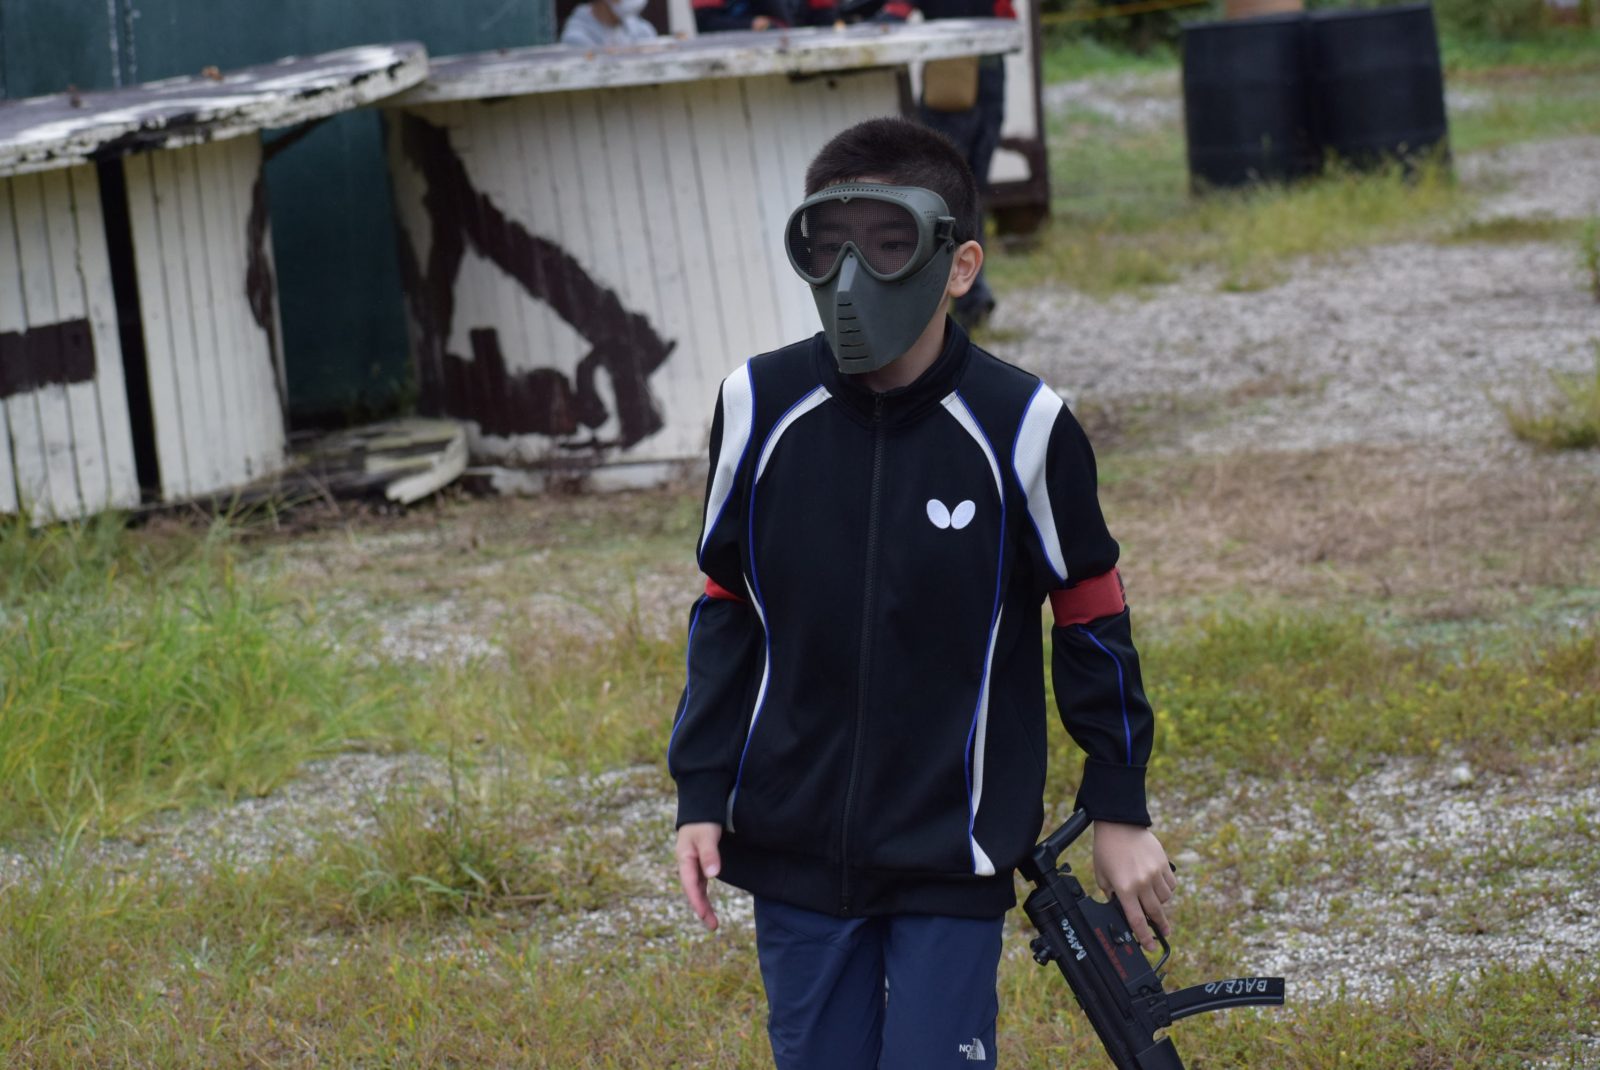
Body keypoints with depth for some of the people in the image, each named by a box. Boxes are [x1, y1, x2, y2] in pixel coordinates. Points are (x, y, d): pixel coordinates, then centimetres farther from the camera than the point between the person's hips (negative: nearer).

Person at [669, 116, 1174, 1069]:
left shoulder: (1018, 427, -12)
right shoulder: (763, 409, -5)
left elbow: (1092, 617, 0)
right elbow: (727, 611, 7)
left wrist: (1120, 810, 5)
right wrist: (702, 794, 4)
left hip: (954, 850, -3)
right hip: (795, 847, 3)